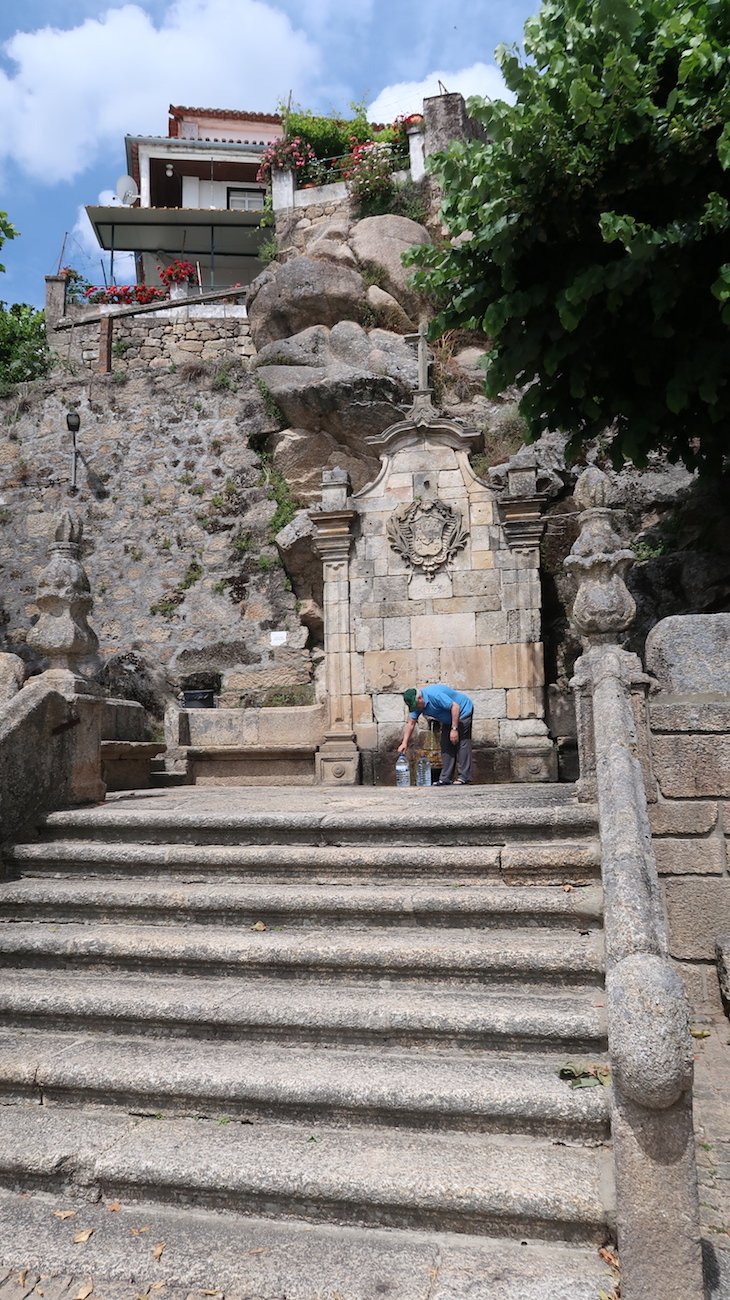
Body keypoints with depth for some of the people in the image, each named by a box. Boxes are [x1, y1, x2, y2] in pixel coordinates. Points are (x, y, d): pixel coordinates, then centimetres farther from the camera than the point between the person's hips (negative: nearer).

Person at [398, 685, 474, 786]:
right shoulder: (416, 704, -7)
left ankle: (464, 777, -13)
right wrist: (404, 743, -7)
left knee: (462, 743, -14)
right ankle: (446, 778, 5)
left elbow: (455, 707, -32)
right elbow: (410, 723, -1)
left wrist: (454, 729, -29)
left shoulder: (434, 695, -34)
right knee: (446, 745, 4)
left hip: (462, 711, -9)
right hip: (449, 718, 9)